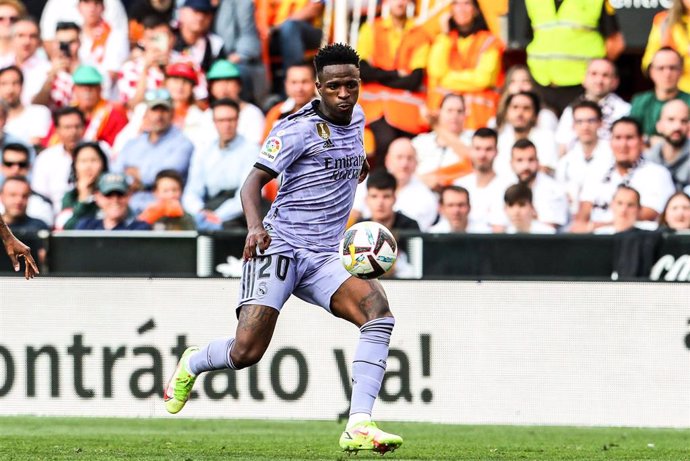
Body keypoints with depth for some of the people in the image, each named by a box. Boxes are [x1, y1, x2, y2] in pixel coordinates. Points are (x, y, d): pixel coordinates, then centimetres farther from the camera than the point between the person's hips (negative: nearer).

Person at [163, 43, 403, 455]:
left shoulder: (356, 119, 11)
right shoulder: (299, 129, -10)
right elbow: (254, 181, -16)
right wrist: (255, 226, -31)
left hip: (323, 259, 6)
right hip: (280, 247, -6)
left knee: (377, 309, -23)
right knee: (246, 352, -15)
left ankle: (359, 427, -28)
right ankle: (192, 364, 24)